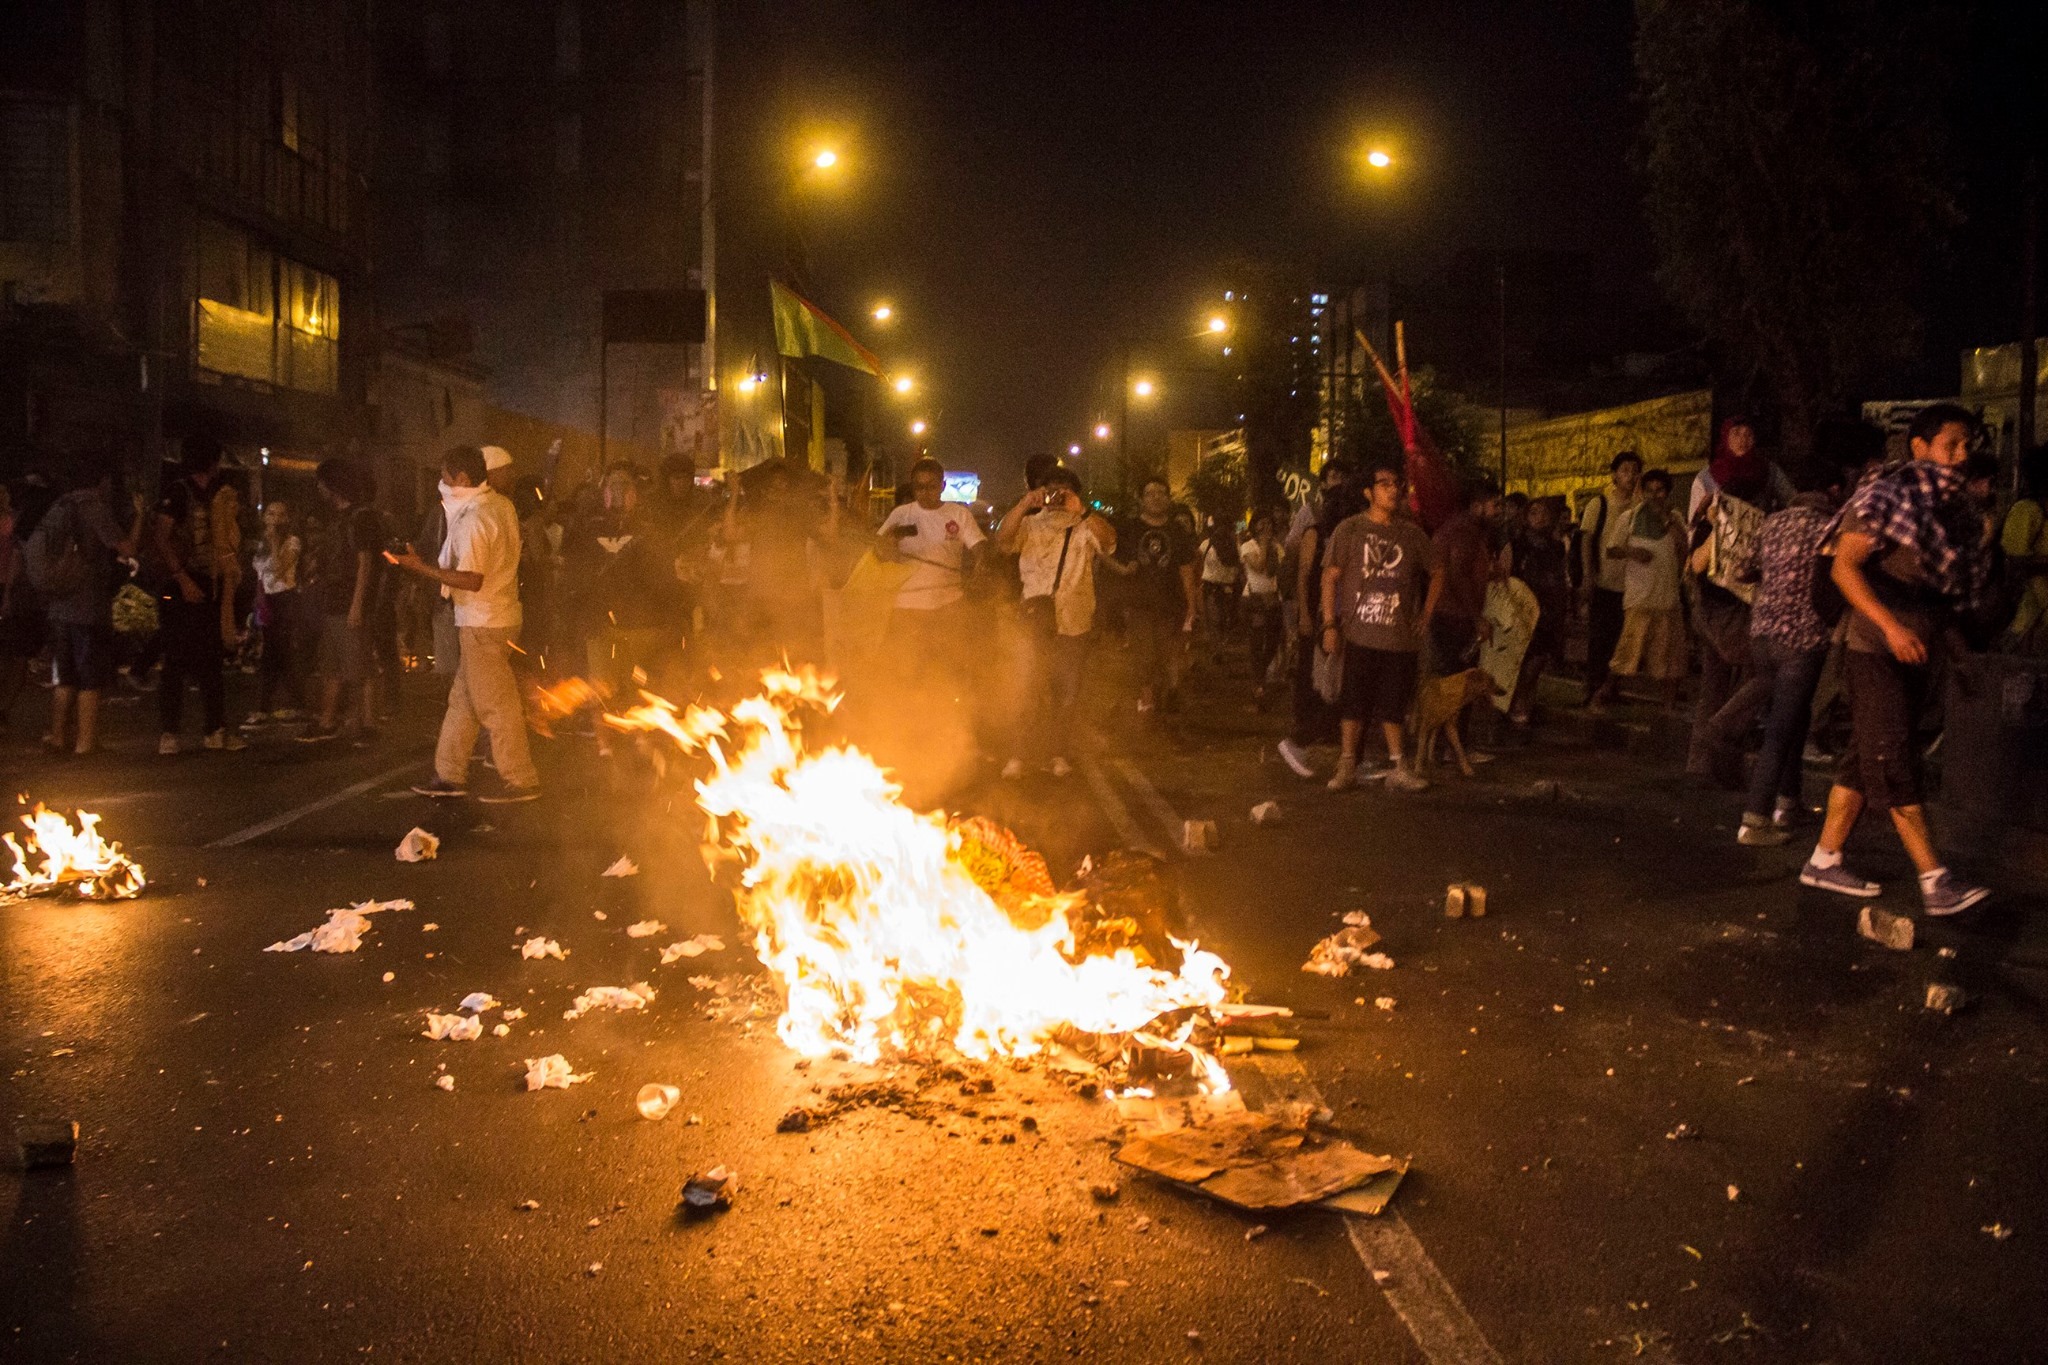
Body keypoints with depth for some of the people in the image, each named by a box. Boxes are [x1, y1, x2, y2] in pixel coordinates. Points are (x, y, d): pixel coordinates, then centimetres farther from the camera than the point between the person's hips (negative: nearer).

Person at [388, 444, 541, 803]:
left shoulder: (473, 519, -20)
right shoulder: (502, 505, 8)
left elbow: (471, 580, -25)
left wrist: (420, 567, -19)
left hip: (483, 624, -9)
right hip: (502, 615, 9)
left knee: (496, 704, -2)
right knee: (463, 699, 15)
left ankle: (520, 780, 5)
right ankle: (450, 775, 21)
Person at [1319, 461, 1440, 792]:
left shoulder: (1413, 535, 8)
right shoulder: (1350, 529, 0)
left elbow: (1436, 572, 20)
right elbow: (1330, 577, -1)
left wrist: (1425, 615, 11)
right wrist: (1330, 624, -7)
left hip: (1400, 636, 2)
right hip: (1358, 633, -2)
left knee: (1393, 703, 6)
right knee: (1354, 701, 1)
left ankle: (1397, 766, 13)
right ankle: (1347, 766, 9)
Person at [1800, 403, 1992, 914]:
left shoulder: (1952, 509, 13)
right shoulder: (1889, 496, -10)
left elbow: (1950, 588, 19)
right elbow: (1843, 566, -19)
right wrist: (1890, 624, -28)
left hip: (1916, 657, 8)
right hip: (1876, 654, -8)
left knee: (1865, 764, 11)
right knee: (1896, 763, -8)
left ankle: (1824, 861, 19)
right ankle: (1935, 881, -9)